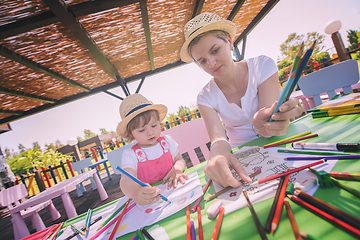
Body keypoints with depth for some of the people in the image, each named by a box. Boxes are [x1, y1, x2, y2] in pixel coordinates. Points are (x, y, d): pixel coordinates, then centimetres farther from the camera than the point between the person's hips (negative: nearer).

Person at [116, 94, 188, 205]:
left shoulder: (167, 141, 4)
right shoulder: (130, 155, -9)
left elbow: (180, 160, 12)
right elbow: (126, 179, -24)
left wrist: (177, 169, -13)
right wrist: (135, 191, -48)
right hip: (149, 199, 0)